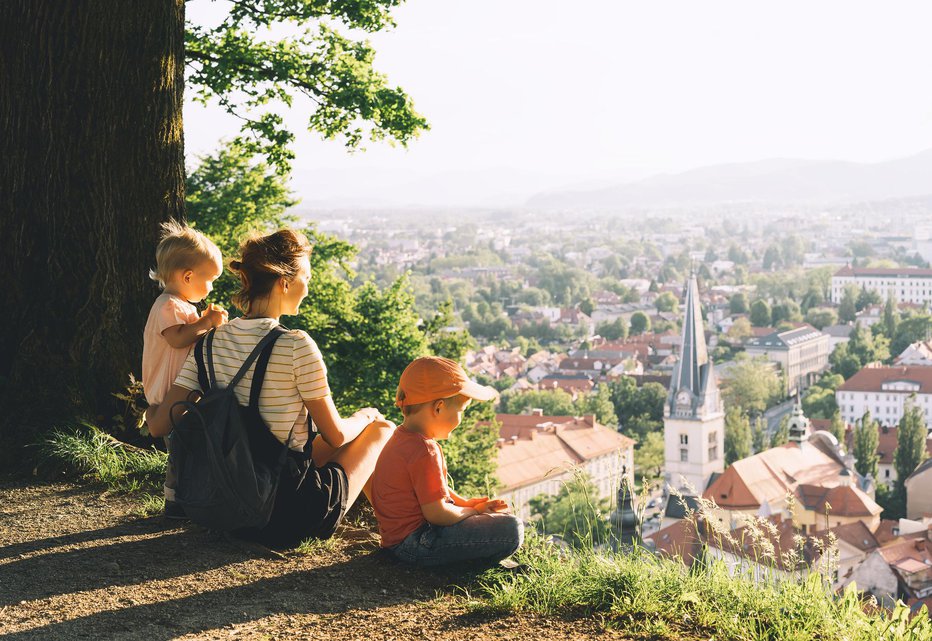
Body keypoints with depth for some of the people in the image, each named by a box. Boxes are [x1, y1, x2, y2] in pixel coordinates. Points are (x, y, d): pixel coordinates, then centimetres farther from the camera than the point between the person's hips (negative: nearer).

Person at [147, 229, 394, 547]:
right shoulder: (295, 345, -20)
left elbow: (159, 425, -3)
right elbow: (335, 435, -10)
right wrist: (365, 416, 12)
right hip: (292, 514, -7)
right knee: (382, 429, 18)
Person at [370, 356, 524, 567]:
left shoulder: (403, 439, 9)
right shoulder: (424, 451, -24)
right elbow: (436, 514, -23)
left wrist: (465, 502, 10)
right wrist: (472, 511, -6)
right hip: (415, 544, -11)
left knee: (502, 517, 26)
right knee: (511, 530, -20)